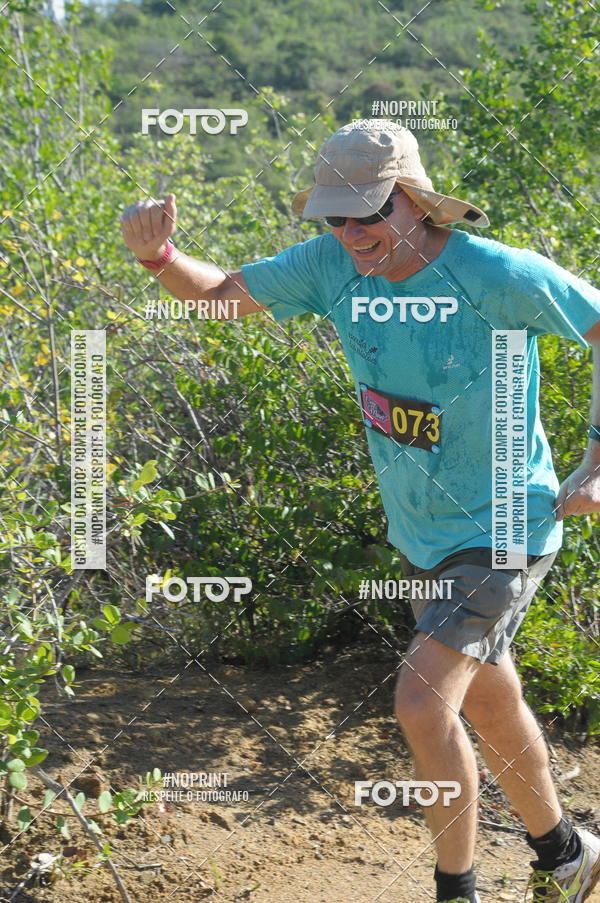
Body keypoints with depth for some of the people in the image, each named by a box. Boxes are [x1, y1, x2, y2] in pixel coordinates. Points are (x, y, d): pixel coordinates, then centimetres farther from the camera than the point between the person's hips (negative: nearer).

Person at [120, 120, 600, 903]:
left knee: (422, 705, -18)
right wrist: (157, 254, -21)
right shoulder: (332, 265, -9)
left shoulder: (497, 274, -24)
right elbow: (218, 294, 1)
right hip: (422, 535, 7)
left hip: (506, 531, -7)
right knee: (488, 706, 22)